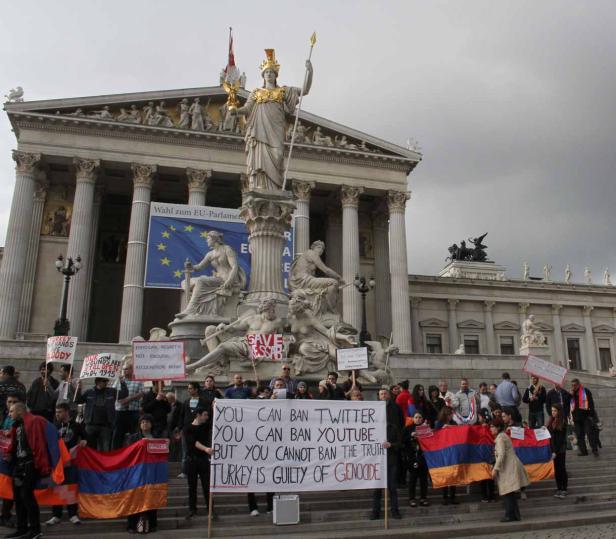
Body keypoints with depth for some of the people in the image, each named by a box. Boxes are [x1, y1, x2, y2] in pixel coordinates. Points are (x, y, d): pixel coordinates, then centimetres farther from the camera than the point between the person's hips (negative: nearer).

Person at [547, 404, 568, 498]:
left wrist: (555, 451, -14)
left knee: (562, 469, 3)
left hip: (560, 450, -6)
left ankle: (564, 490, 13)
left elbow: (561, 439, -12)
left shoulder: (562, 423, -11)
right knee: (556, 469, 11)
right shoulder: (551, 421, 7)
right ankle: (559, 489, 19)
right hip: (552, 449, 6)